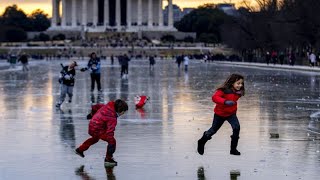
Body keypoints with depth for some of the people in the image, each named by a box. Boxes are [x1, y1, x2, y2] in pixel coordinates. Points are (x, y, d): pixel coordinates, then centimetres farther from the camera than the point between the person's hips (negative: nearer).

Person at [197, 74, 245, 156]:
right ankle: (201, 143, 40)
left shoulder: (238, 92, -7)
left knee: (236, 127, -19)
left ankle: (233, 149, -7)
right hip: (220, 114, -4)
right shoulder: (224, 90, -28)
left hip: (231, 114, 4)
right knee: (213, 130, 13)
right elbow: (214, 97, -41)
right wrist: (225, 101, -52)